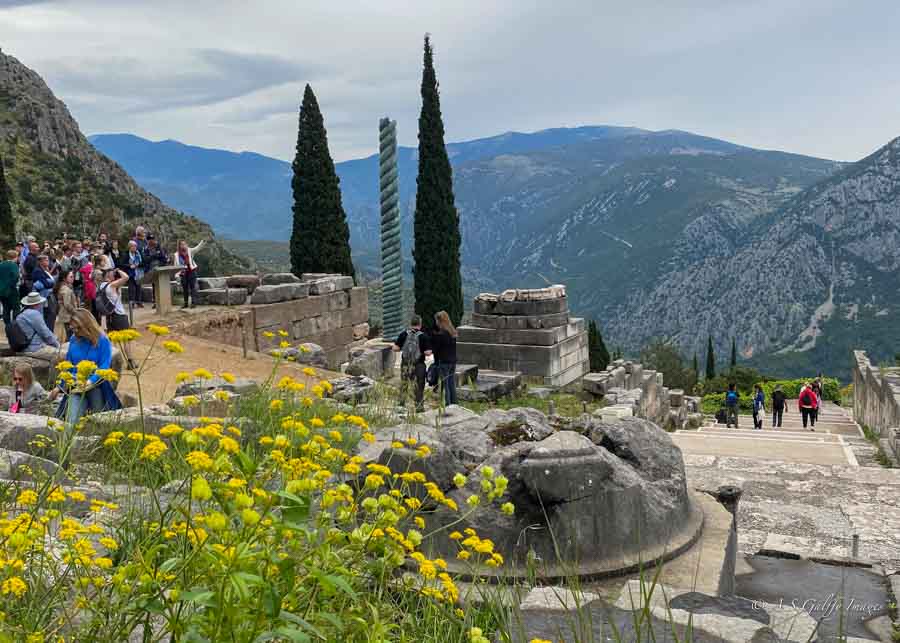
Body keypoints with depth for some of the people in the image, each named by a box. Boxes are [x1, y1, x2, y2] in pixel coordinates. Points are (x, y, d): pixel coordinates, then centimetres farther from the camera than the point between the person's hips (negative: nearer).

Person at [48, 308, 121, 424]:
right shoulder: (74, 340, 8)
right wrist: (59, 387, 19)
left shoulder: (102, 341, -5)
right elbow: (68, 365, 19)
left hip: (96, 385, -3)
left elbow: (104, 367, -13)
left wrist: (90, 381, -29)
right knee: (72, 423, -13)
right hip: (76, 386, 3)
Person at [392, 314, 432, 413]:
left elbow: (395, 348, -7)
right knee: (418, 387, 7)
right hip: (419, 365, -3)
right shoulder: (423, 336, -10)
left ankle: (401, 403, 23)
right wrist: (429, 351, 6)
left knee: (403, 384, 19)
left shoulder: (404, 334, -4)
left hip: (405, 364, 3)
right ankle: (419, 406, 13)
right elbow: (427, 352, -15)